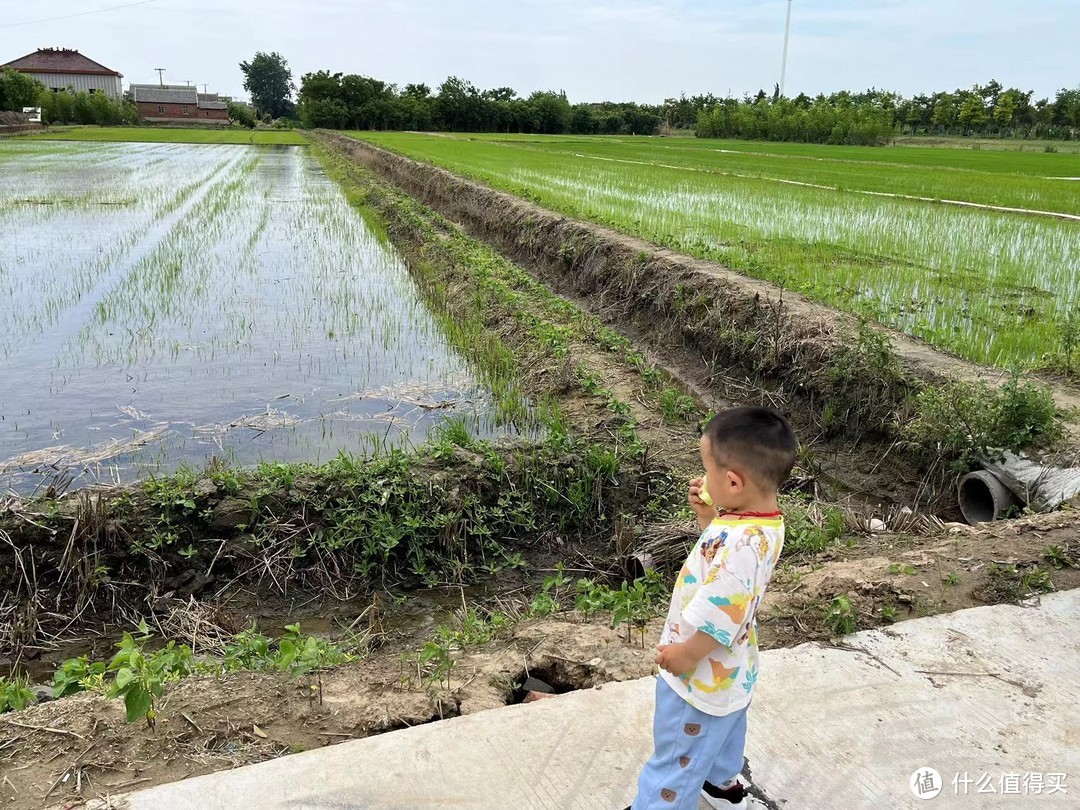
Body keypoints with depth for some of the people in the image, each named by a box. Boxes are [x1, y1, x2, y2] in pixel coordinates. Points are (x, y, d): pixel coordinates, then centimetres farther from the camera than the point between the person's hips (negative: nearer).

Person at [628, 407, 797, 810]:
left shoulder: (741, 545, -40)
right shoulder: (761, 523, -10)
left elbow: (717, 622, -35)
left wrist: (685, 654, -18)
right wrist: (707, 517, -4)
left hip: (702, 679, -10)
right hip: (732, 671, 10)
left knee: (676, 759, 14)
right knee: (723, 731, 36)